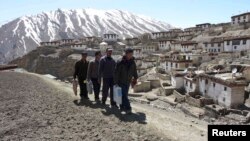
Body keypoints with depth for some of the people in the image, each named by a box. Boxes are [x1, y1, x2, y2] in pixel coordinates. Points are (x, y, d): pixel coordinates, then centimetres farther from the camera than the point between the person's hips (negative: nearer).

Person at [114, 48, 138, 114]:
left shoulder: (133, 62, 3)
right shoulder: (120, 62, -14)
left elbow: (134, 72, 15)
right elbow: (116, 73, -12)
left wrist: (135, 80, 15)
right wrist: (116, 82, -14)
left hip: (128, 82, 5)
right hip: (121, 82, -5)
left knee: (124, 95, 13)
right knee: (124, 95, -8)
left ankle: (122, 107, 25)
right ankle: (128, 108, -8)